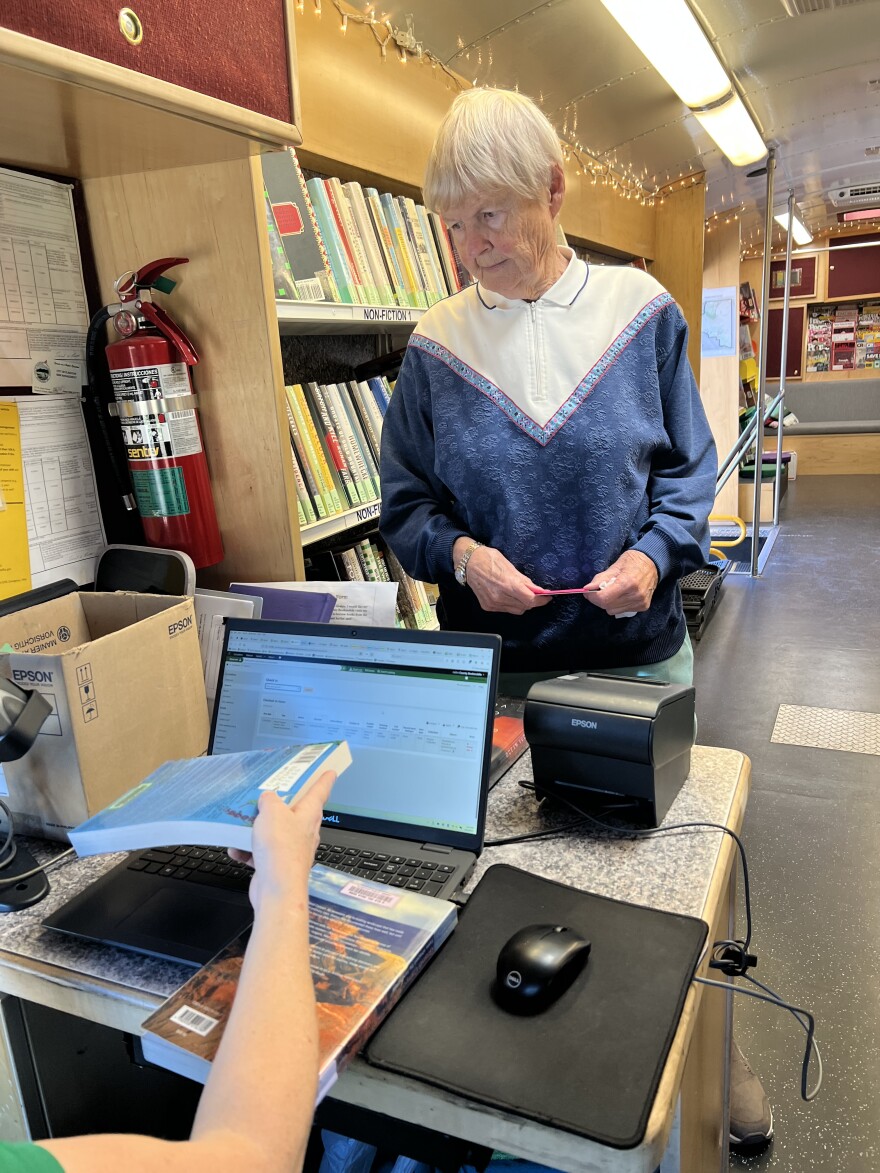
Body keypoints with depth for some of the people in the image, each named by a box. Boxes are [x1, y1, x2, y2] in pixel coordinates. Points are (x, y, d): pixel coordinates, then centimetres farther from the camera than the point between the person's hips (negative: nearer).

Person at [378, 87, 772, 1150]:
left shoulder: (640, 312, -4)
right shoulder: (436, 345, -3)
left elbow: (687, 469, 2)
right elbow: (405, 505, 2)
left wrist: (655, 553, -16)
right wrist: (458, 553, -18)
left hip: (640, 652, 0)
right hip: (496, 662, 1)